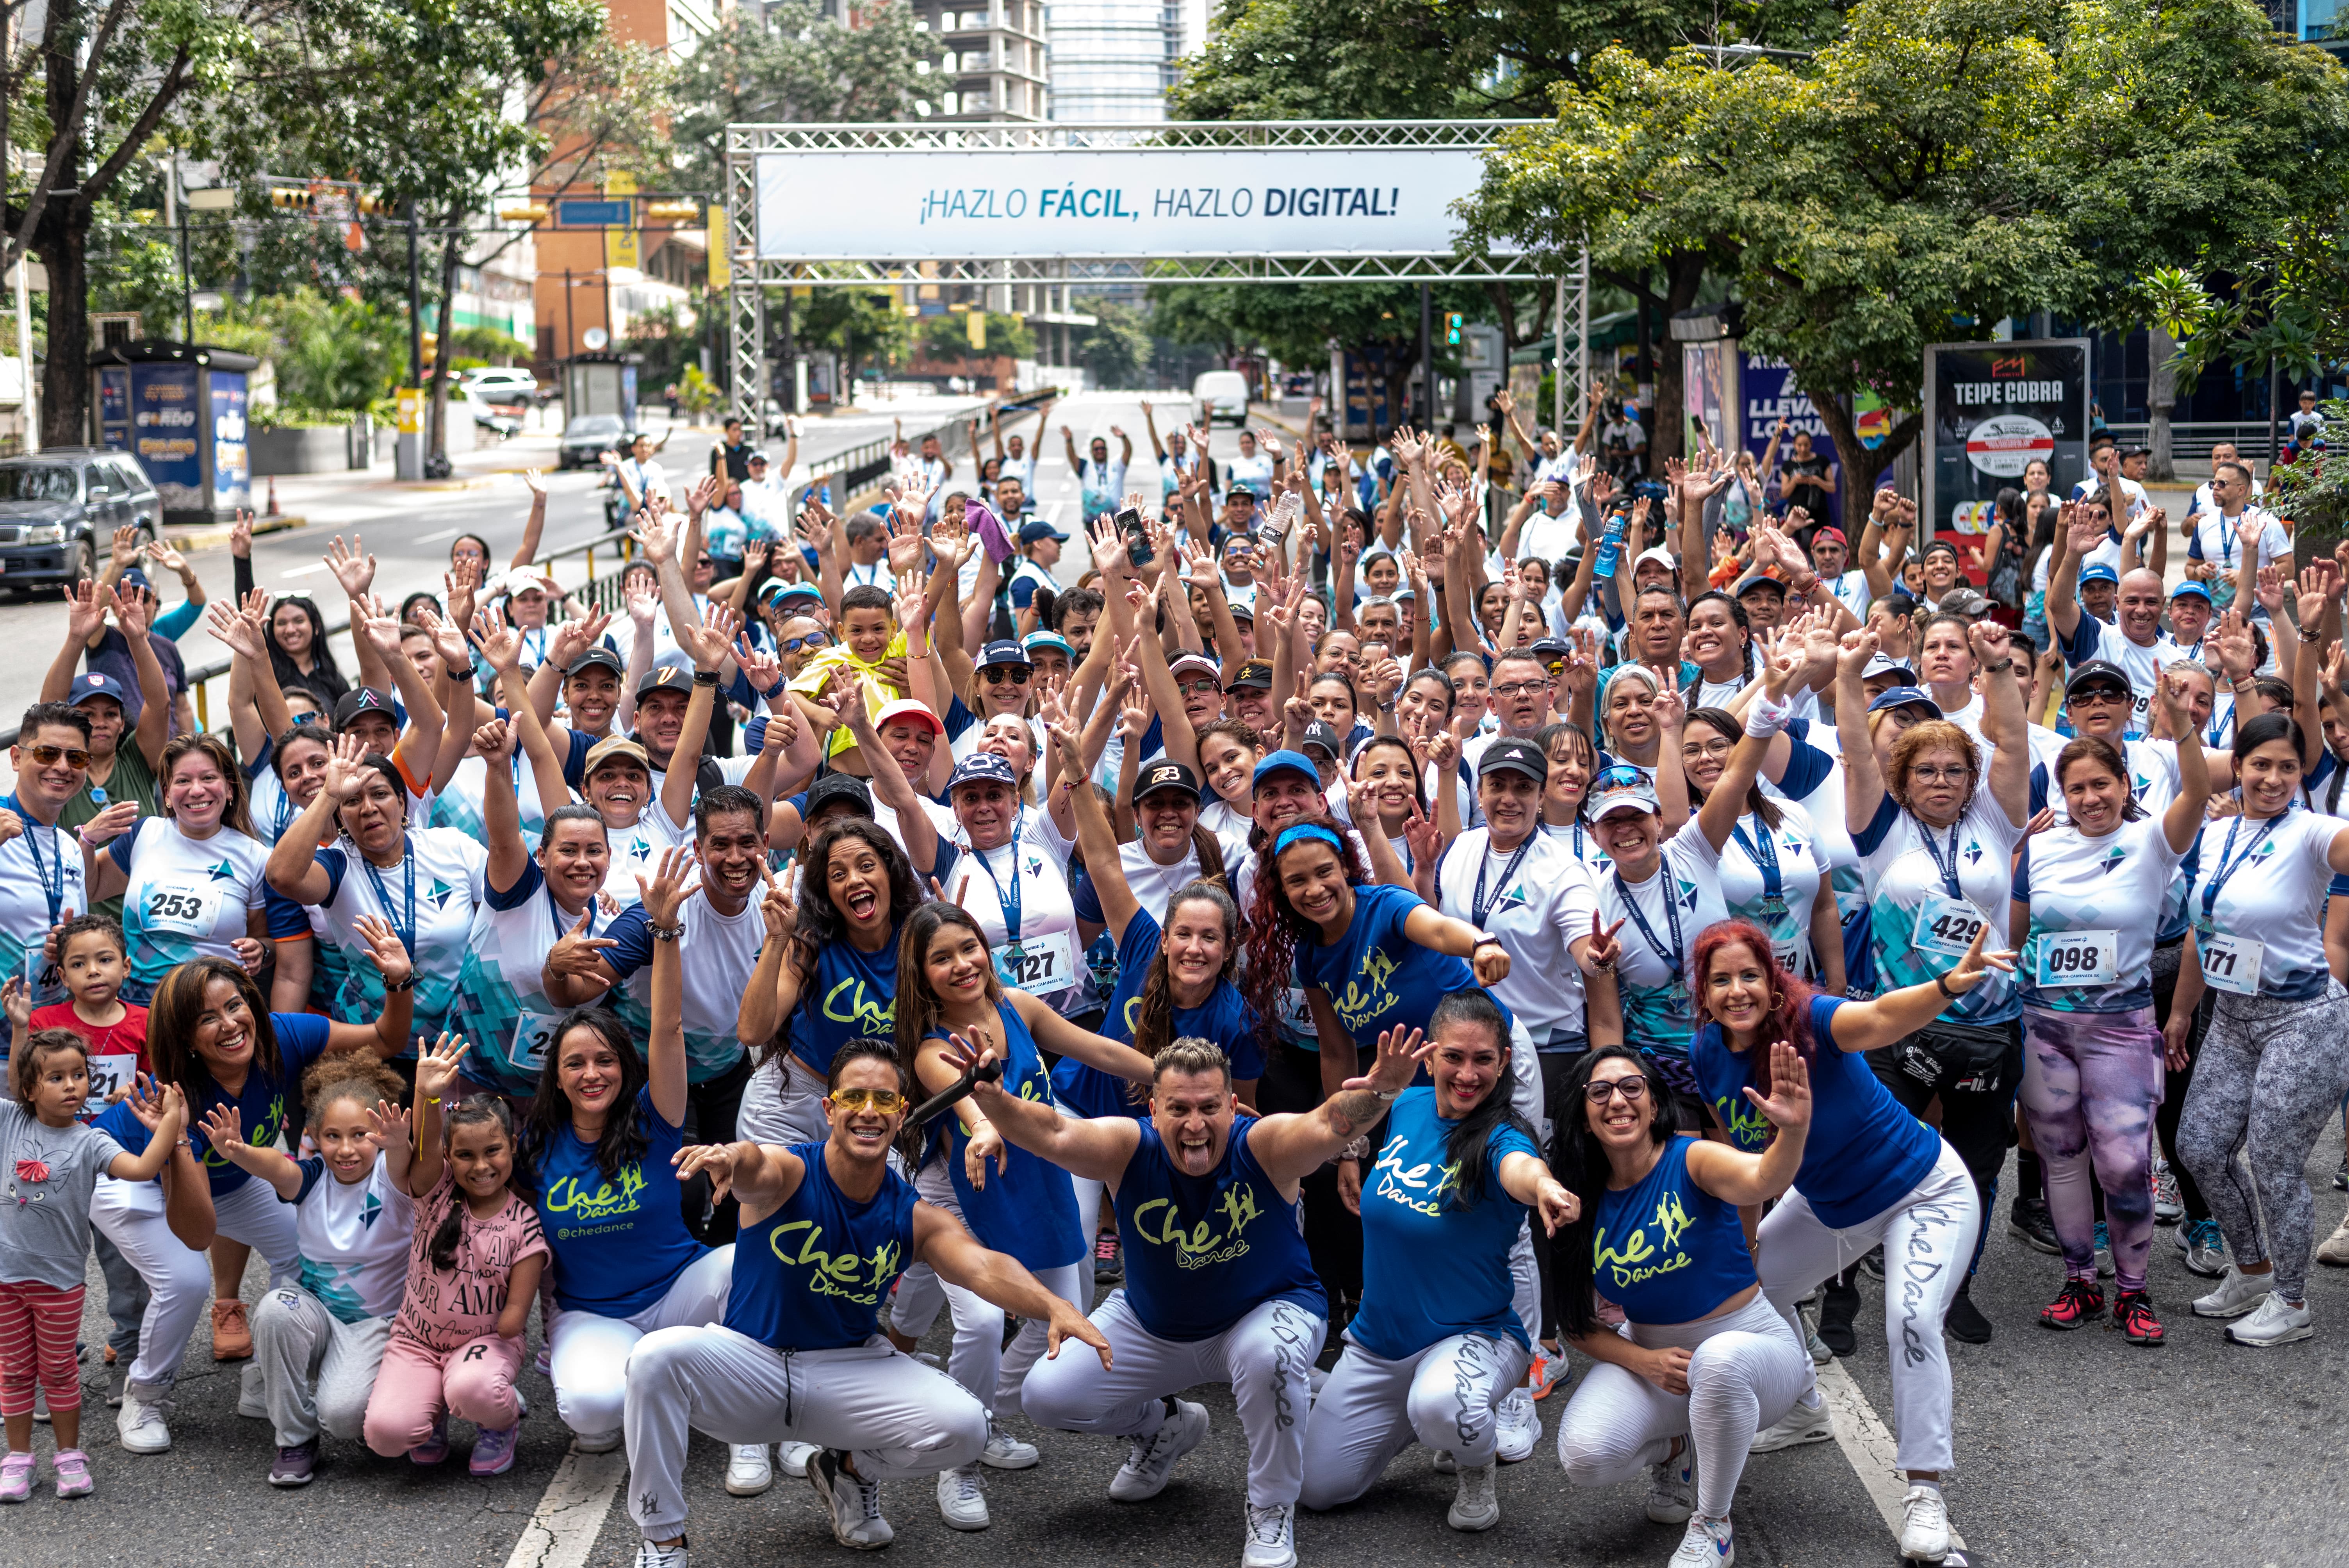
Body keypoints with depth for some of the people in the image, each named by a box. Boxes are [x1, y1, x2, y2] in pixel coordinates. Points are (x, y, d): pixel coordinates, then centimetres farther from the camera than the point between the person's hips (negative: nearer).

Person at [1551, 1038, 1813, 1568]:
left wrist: (1793, 1131, -63)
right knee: (1585, 1456, -26)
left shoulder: (1692, 1160, -17)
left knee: (1719, 1357, -41)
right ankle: (1674, 1449, 12)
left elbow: (1763, 1180, -41)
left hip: (1749, 1343, -3)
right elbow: (1579, 1324, 1)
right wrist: (1643, 1362, -18)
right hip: (1648, 1354, 3)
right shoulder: (1583, 1202, -5)